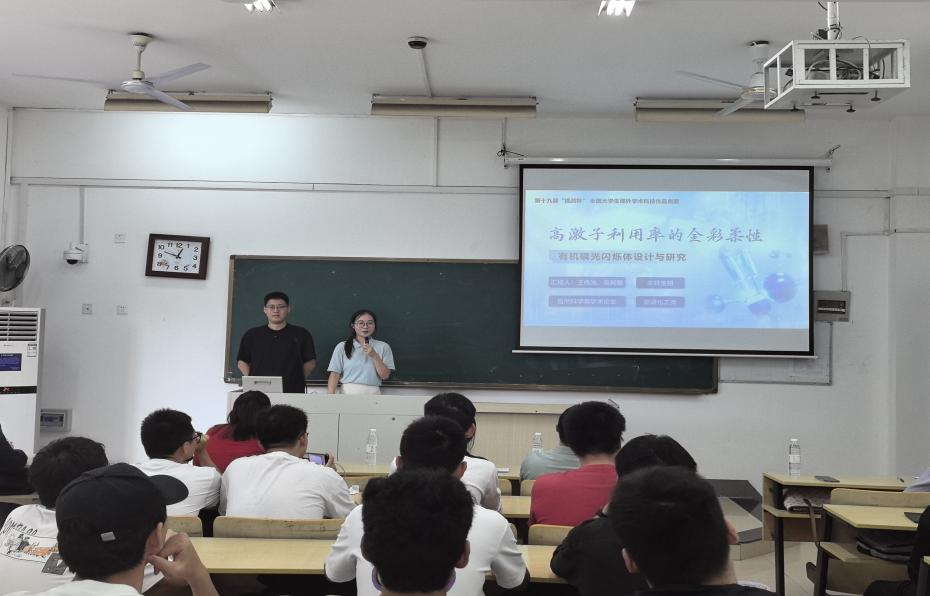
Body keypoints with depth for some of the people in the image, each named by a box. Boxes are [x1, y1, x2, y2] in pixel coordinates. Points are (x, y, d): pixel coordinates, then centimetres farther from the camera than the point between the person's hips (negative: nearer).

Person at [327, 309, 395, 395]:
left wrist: (374, 356, -12)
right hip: (348, 395, 0)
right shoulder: (342, 347, 4)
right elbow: (335, 374, 2)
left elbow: (385, 376, 0)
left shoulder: (383, 347, 5)